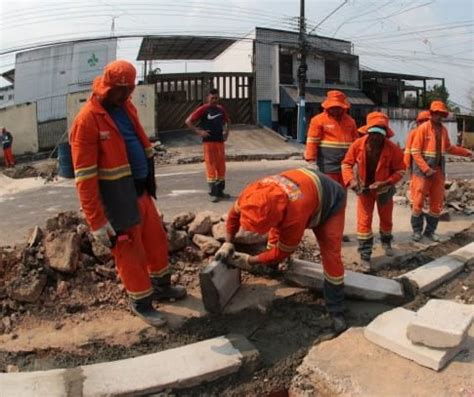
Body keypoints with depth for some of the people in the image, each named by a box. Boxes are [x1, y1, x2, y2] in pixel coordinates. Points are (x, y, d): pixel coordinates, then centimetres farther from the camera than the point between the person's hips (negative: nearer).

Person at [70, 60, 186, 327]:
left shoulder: (126, 107, 6)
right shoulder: (88, 120, -18)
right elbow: (85, 177, -20)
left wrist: (149, 179, 23)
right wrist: (97, 222, -20)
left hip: (141, 192, 8)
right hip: (118, 200, -8)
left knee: (158, 240, 20)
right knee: (130, 252, 7)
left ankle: (161, 286, 43)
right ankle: (141, 302, 29)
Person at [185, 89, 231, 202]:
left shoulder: (221, 109, 11)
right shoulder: (203, 109, -5)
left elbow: (227, 121, 28)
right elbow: (188, 121, -7)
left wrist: (226, 132, 13)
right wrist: (199, 131, -13)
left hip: (220, 141, 5)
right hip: (208, 141, -5)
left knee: (221, 167, 8)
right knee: (211, 167, -4)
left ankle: (220, 191, 18)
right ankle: (213, 193, 0)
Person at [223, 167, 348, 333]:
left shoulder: (295, 215, -46)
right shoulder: (252, 192, -31)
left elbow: (283, 251, -28)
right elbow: (235, 213, -8)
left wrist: (251, 261, -19)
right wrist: (228, 243, -5)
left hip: (331, 200, -6)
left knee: (331, 254, -14)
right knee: (276, 231, 12)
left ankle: (336, 311, -2)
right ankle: (271, 266, 37)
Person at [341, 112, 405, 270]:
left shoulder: (392, 149, -24)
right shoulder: (358, 145, -21)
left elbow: (400, 170, -15)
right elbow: (347, 163, -12)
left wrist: (386, 182, -30)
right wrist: (351, 180, -28)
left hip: (384, 189, 1)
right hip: (364, 188, 0)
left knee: (386, 219, 20)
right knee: (364, 221, -4)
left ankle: (386, 242, 50)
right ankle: (365, 255, 5)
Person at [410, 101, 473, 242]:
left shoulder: (443, 130, 8)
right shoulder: (423, 128, -10)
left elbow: (449, 148, 23)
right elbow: (415, 152, -14)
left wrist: (467, 152, 15)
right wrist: (426, 169, -20)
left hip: (438, 170, 6)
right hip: (422, 170, -6)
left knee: (437, 203, 8)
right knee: (418, 202, -2)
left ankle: (430, 230, 21)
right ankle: (417, 230, 13)